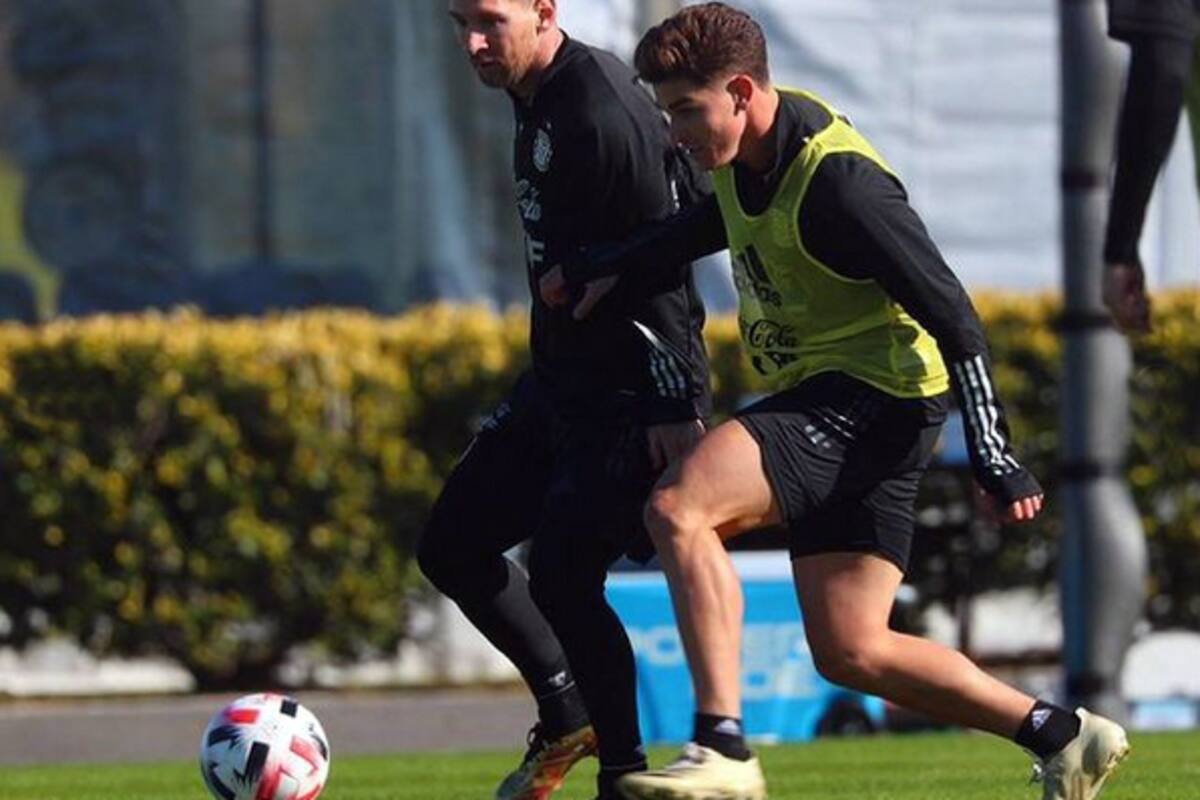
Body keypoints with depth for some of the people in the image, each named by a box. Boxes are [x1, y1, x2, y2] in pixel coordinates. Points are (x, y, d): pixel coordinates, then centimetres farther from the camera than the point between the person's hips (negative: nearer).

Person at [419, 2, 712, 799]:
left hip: (628, 396, -10)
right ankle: (568, 718, 25)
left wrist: (675, 406, -26)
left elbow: (660, 263, -24)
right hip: (557, 382, 10)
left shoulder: (602, 112, -21)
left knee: (561, 577, -14)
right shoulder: (538, 103, 9)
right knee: (452, 546, 11)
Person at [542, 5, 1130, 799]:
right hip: (821, 397, 10)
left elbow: (951, 316, -21)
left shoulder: (839, 182, -22)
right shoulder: (751, 152, 5)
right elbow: (720, 221, 32)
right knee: (851, 652, 7)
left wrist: (994, 457, -23)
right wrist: (605, 264, 25)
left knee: (679, 508, -25)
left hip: (871, 398, -10)